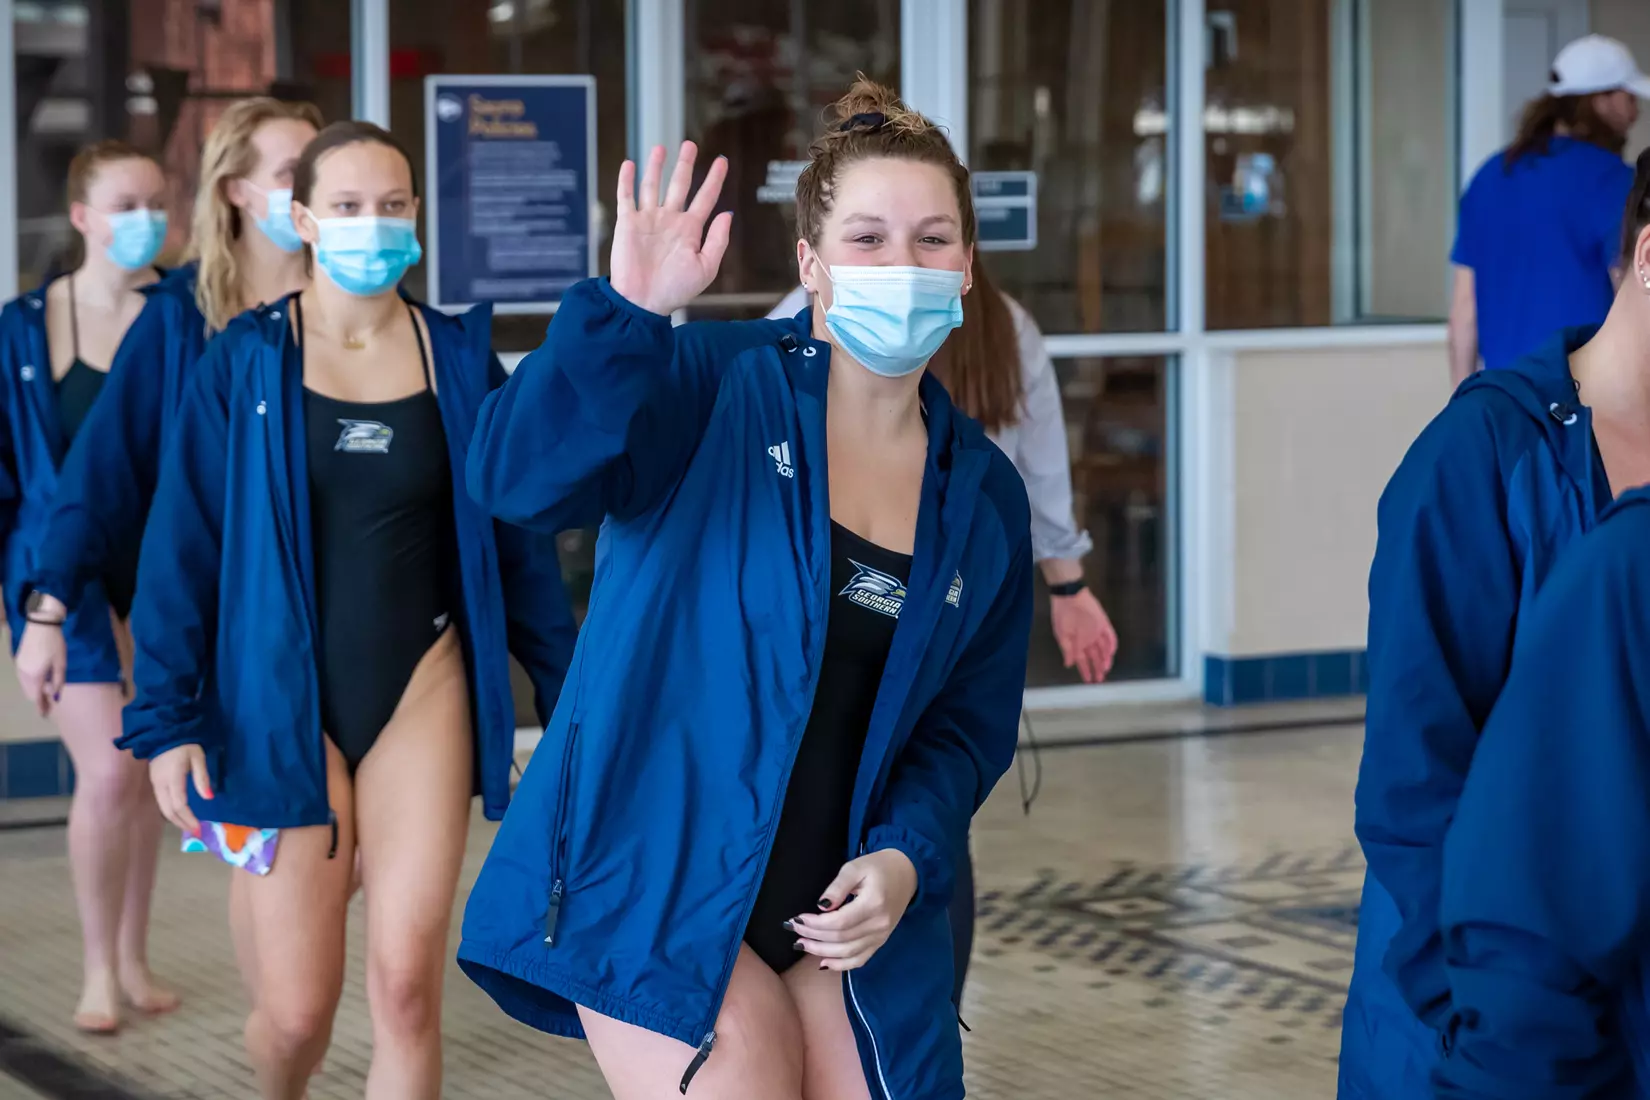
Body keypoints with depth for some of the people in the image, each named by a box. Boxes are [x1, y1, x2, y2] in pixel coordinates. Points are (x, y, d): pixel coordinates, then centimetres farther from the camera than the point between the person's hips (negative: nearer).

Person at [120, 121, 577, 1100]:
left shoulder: (460, 357, 3)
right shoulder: (243, 363, -2)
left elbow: (519, 540, 8)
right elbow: (181, 548, -3)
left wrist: (570, 694, 8)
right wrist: (168, 721, -9)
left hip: (422, 691, 1)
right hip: (283, 704, -1)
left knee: (406, 984, -8)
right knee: (297, 1010, 2)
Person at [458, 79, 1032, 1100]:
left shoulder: (983, 496, 8)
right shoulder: (713, 385, -7)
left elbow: (971, 720, 9)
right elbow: (521, 477, -23)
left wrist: (905, 857, -9)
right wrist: (630, 310, -36)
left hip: (841, 921, 5)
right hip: (660, 895, -5)